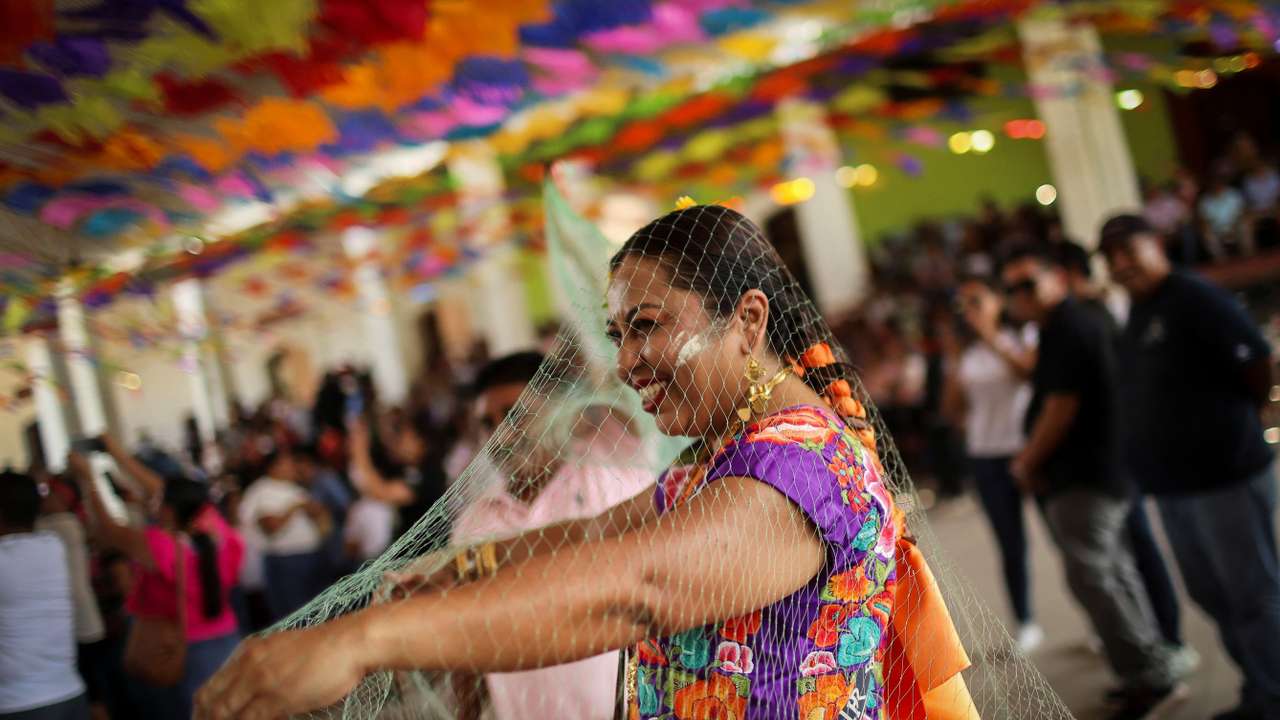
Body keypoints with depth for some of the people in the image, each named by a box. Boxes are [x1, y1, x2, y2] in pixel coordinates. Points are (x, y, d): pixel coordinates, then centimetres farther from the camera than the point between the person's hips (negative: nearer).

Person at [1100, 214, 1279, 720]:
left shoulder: (1196, 299, -13)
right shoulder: (1137, 316, 14)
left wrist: (1231, 422, 0)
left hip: (1224, 473, -9)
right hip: (1172, 481, 9)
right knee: (1212, 596, 16)